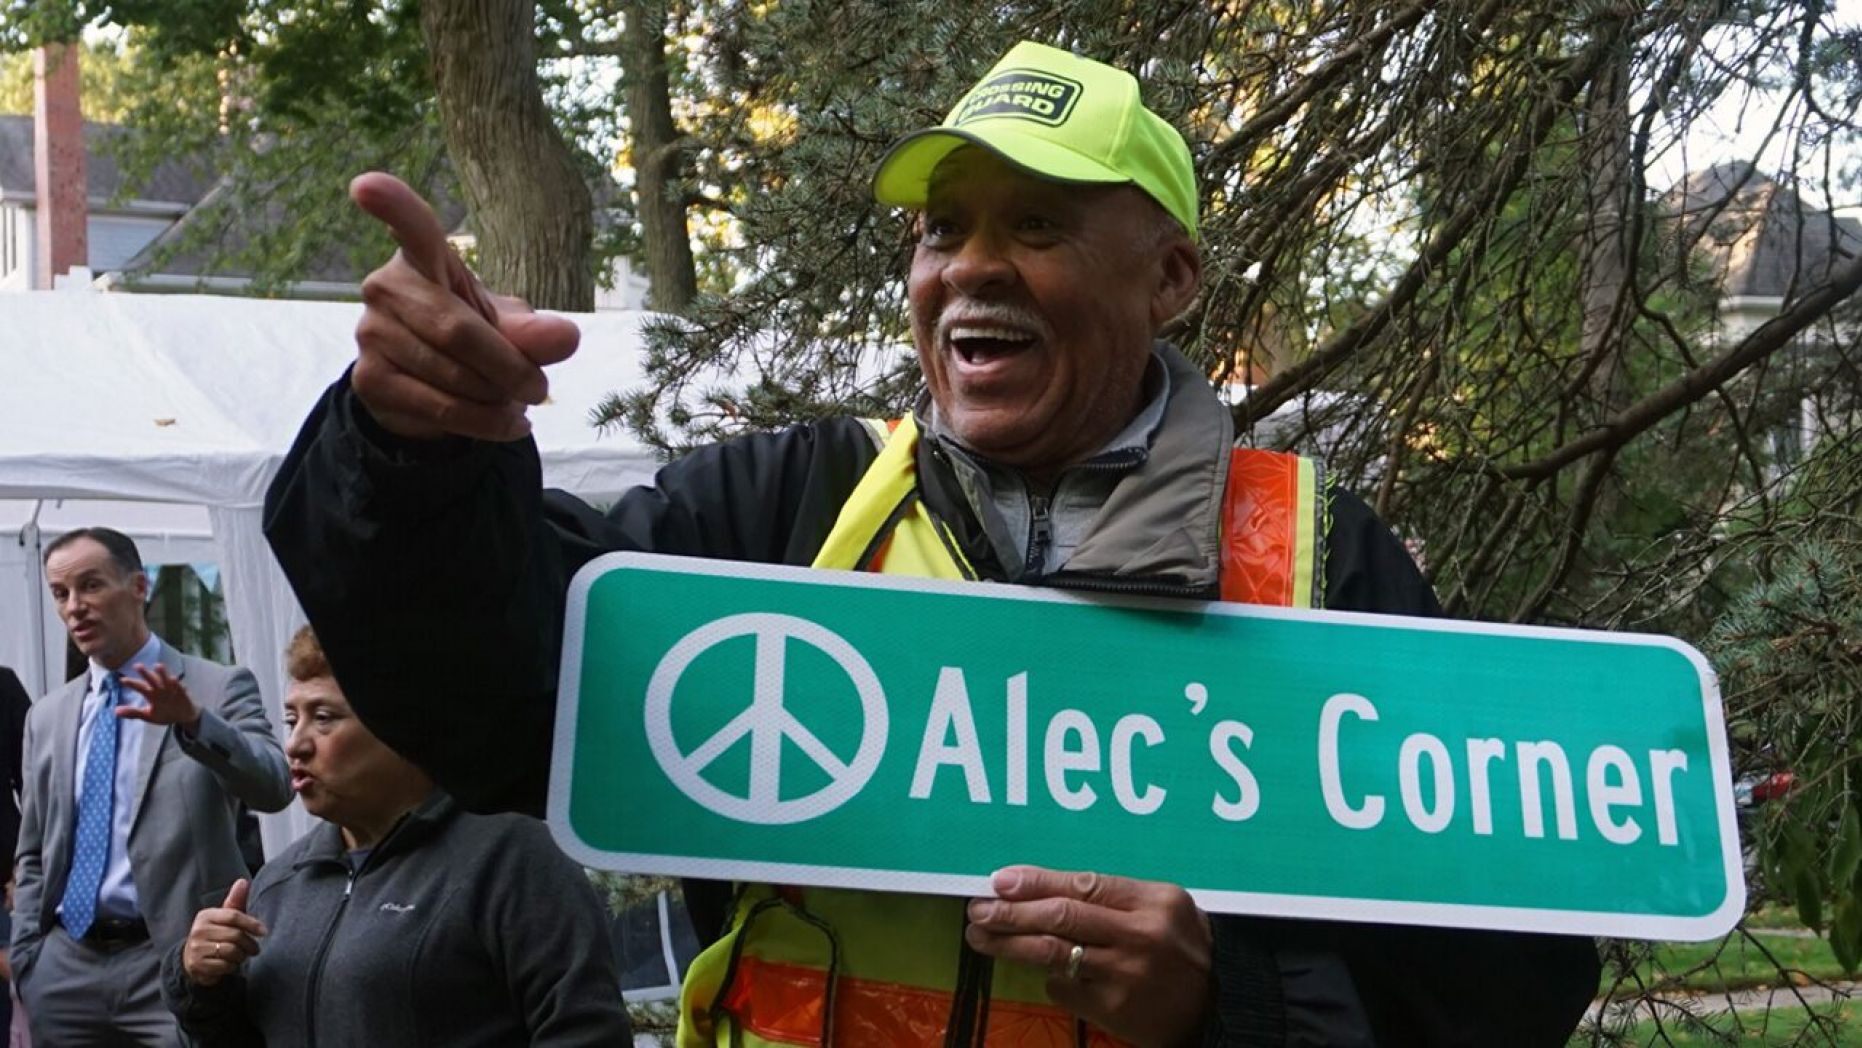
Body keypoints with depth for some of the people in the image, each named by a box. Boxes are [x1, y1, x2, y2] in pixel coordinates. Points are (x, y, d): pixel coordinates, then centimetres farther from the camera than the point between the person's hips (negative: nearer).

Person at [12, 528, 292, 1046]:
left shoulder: (219, 688, -1)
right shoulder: (47, 716, 13)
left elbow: (274, 786, -17)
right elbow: (33, 857, 18)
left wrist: (193, 721, -32)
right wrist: (26, 961, 7)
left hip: (177, 962, -4)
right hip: (66, 967, 4)